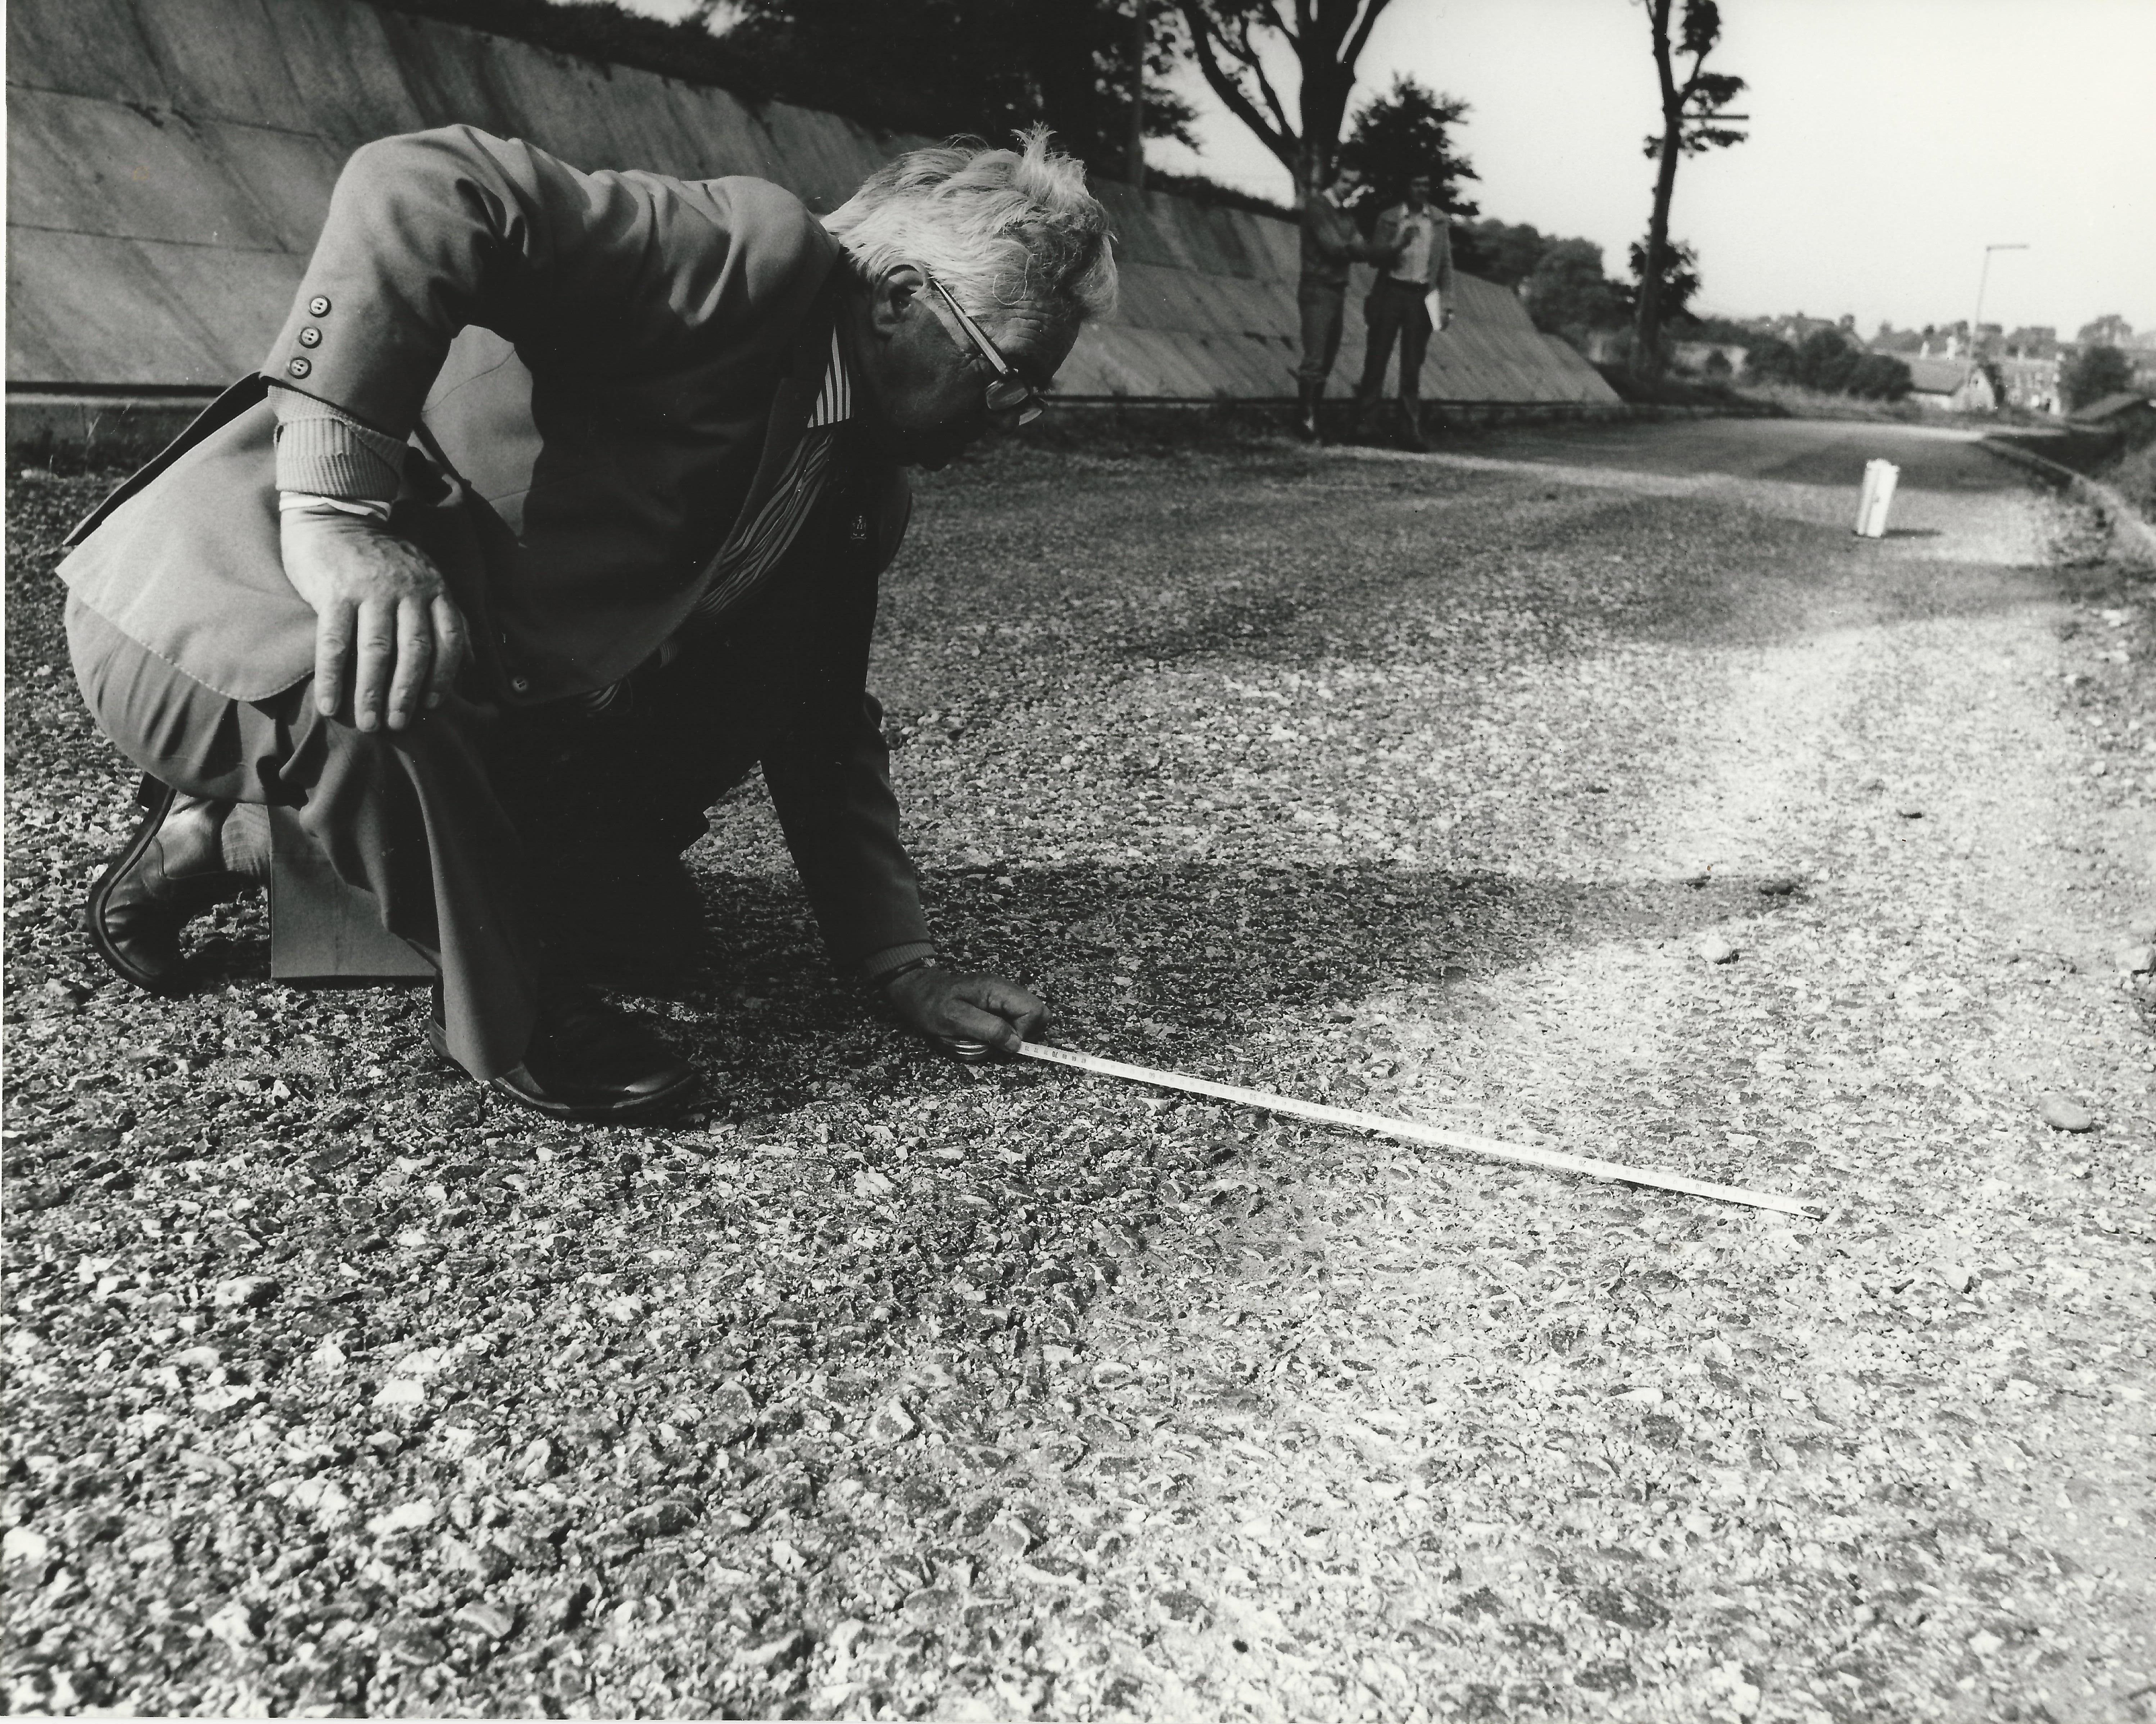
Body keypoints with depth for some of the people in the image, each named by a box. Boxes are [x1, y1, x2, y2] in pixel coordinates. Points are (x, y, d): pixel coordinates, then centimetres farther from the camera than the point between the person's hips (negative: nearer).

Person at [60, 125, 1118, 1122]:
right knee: (380, 696, -40)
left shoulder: (858, 491, 4)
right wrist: (338, 508, -42)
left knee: (641, 912, 9)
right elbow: (420, 185, -35)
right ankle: (502, 1014, -10)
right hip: (208, 599, -8)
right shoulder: (763, 261, -23)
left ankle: (228, 837, 21)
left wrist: (898, 958, -2)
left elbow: (820, 732, 6)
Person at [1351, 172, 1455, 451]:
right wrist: (1399, 244, -17)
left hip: (1422, 298, 1)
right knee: (1376, 360, -1)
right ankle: (1361, 421, 5)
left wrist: (1447, 306, 3)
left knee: (1412, 367, 3)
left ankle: (1412, 429, 3)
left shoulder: (1440, 221, 7)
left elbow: (1446, 265, 8)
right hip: (1391, 293, -1)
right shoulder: (1389, 219, 2)